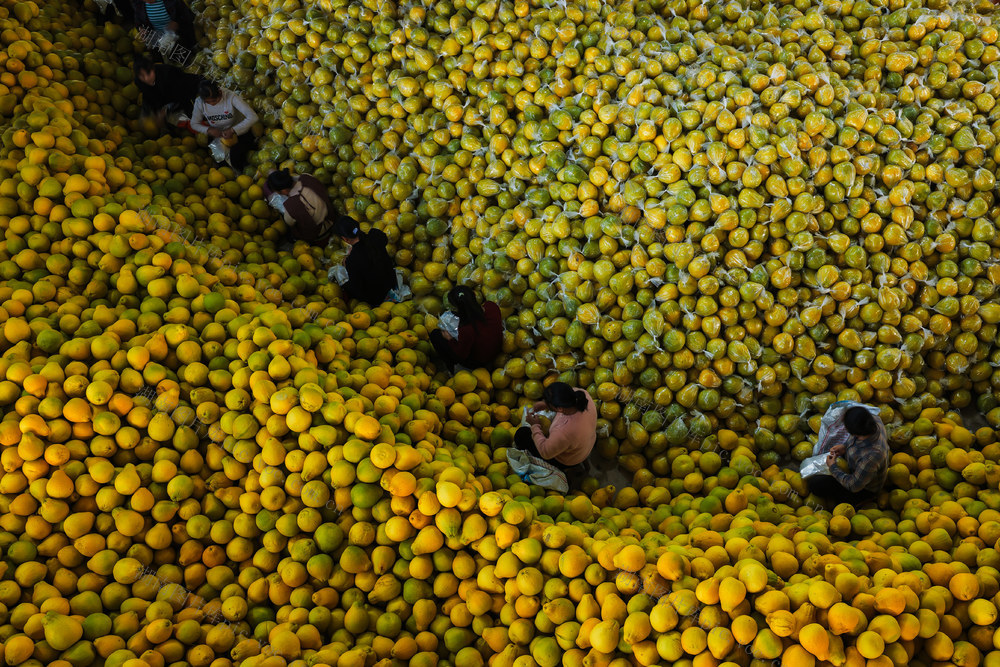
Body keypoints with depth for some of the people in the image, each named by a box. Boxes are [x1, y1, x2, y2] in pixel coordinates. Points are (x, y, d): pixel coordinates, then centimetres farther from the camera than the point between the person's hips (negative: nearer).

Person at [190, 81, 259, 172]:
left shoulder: (231, 97, -26)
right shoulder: (199, 102, -15)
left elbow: (253, 117, -31)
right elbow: (194, 124, 0)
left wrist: (233, 130, -35)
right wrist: (208, 130, -21)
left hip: (240, 133, -4)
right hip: (218, 135, 4)